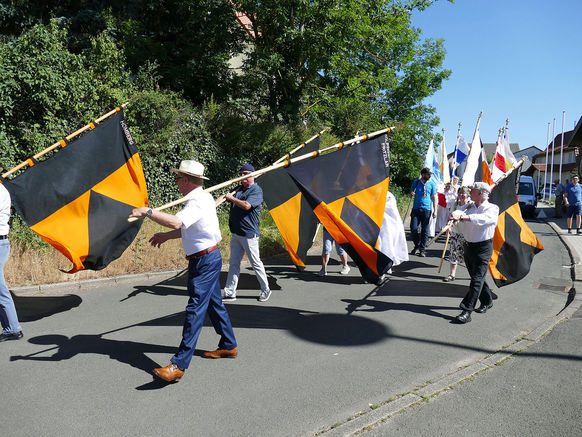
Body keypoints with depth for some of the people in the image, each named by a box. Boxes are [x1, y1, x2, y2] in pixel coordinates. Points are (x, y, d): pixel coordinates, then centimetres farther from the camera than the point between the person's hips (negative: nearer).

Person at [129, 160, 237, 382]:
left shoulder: (197, 201, -19)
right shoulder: (202, 197, 13)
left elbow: (177, 222, -36)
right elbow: (187, 228, 23)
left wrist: (148, 212, -31)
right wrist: (166, 236, 17)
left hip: (205, 261, -11)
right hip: (209, 258, 11)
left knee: (195, 310, -10)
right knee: (214, 303, 20)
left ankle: (179, 365, -7)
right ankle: (228, 346, 35)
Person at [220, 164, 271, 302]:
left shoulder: (256, 190, -8)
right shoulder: (239, 189, 15)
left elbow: (246, 205, -22)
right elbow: (225, 195, 10)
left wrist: (231, 198, -11)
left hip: (249, 234, -7)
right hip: (236, 233, 7)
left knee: (256, 263, 2)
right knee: (233, 263, 9)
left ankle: (266, 290, 18)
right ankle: (229, 293, 15)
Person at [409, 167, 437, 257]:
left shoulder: (432, 184, 5)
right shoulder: (416, 182, 7)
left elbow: (434, 198, 7)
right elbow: (411, 193, 15)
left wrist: (435, 211, 0)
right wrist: (412, 193, -10)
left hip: (426, 209, 0)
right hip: (416, 208, 0)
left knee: (425, 230, 2)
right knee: (413, 228, -8)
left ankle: (422, 249, 14)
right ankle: (417, 245, 17)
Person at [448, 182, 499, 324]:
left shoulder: (493, 208, -10)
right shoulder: (469, 206, 9)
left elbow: (483, 218, -31)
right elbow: (459, 212, -7)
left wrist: (463, 217, -43)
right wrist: (455, 215, -32)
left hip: (483, 247, -7)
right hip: (468, 246, 7)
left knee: (477, 279, -9)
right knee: (476, 276, 17)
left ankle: (467, 311, -11)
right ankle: (487, 301, 37)